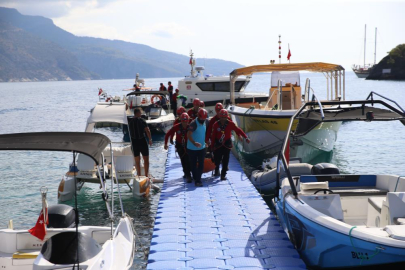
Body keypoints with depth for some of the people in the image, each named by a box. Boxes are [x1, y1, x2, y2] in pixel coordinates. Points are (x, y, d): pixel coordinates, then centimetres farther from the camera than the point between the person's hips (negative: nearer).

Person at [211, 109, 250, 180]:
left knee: (225, 161, -1)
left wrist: (246, 137, -9)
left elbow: (238, 130, -4)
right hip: (218, 145, 0)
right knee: (217, 159, 4)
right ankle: (217, 171, 32)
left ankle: (223, 174, 8)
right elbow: (213, 136, 0)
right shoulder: (216, 125, -6)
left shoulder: (230, 124, -6)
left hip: (227, 145, 0)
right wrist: (212, 146, 2)